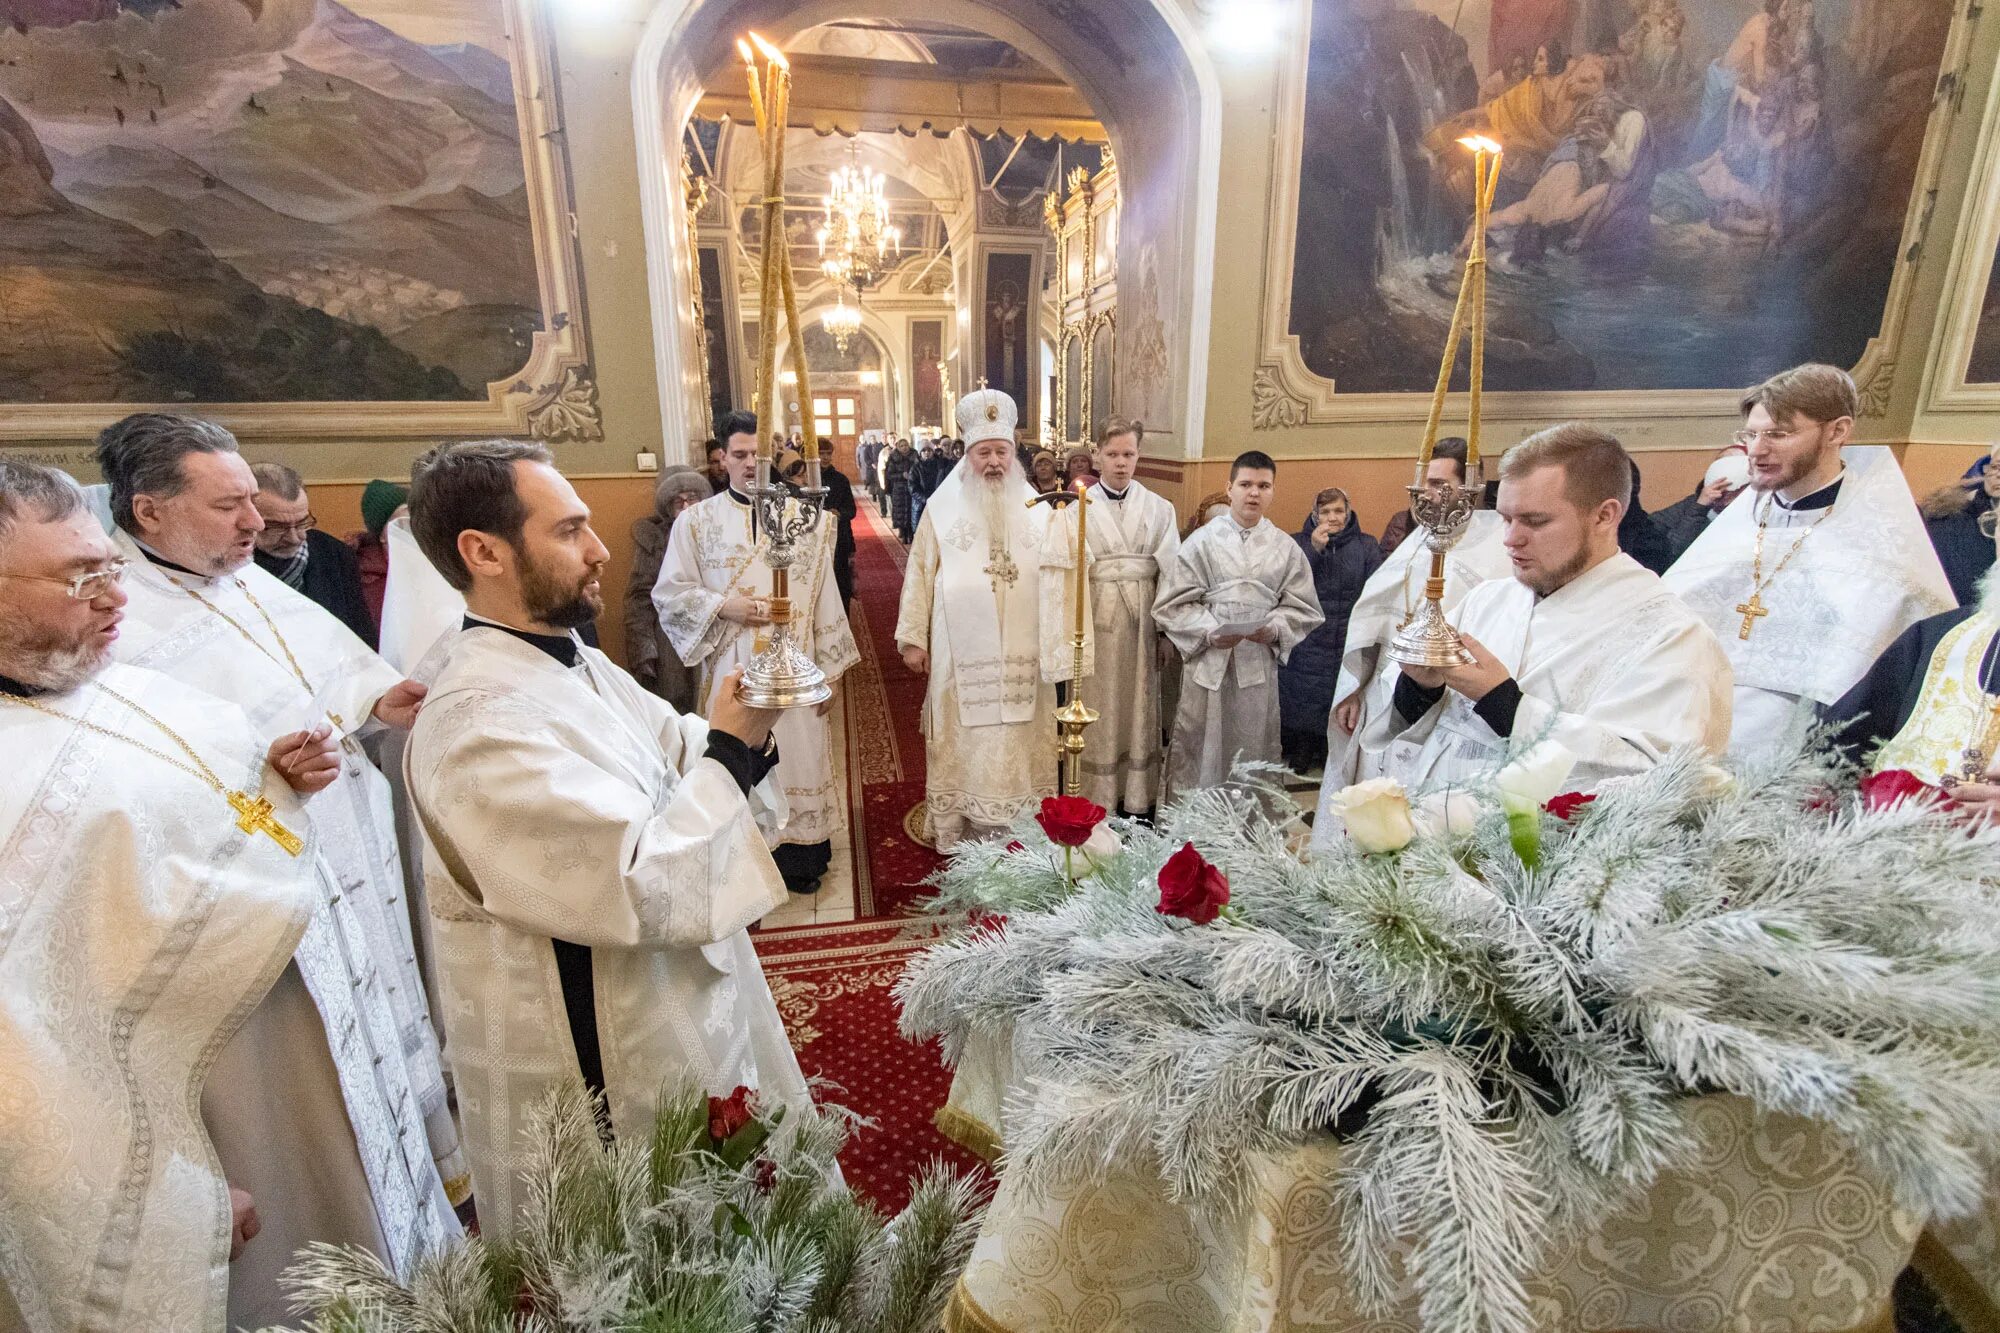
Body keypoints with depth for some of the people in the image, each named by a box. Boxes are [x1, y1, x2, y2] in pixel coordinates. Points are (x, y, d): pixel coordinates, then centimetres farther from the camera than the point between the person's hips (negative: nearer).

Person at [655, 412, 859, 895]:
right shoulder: (697, 521, 1)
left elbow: (823, 595, 3)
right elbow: (668, 593, 4)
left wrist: (830, 667, 3)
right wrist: (723, 606, -13)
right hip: (730, 669, 0)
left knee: (798, 757, 9)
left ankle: (800, 860, 25)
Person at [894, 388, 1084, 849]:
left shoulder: (1036, 509, 5)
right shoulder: (943, 507, 2)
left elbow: (1057, 577, 4)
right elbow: (920, 573, 3)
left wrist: (1061, 645, -2)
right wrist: (913, 637, -1)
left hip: (1022, 655, 1)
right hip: (962, 654, -1)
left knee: (1020, 742, 7)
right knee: (963, 743, 5)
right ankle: (959, 830, 18)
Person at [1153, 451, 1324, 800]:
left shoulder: (1286, 548, 6)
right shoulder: (1201, 541, 1)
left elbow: (1302, 608, 6)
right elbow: (1173, 603, -3)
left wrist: (1274, 629, -13)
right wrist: (1208, 631, -17)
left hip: (1259, 666, 2)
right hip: (1207, 662, -2)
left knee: (1252, 756, 9)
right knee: (1199, 759, 3)